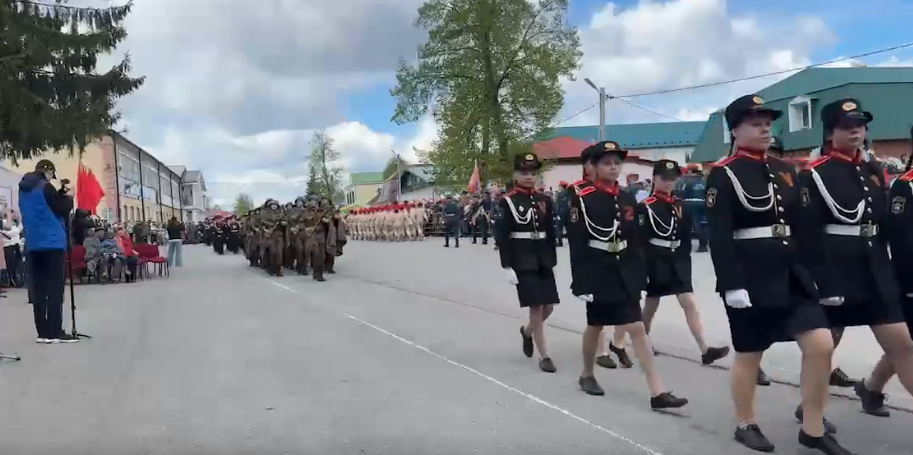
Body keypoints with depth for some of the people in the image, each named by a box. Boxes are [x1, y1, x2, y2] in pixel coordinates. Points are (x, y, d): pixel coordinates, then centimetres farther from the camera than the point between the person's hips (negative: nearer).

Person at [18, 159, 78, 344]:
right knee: (55, 288, -6)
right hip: (52, 242, -8)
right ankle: (55, 332, -8)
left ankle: (43, 332, 7)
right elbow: (62, 211, -9)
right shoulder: (46, 187, -11)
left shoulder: (24, 189, 14)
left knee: (38, 289, 6)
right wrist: (68, 196, 6)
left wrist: (60, 194, 13)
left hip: (33, 244, 8)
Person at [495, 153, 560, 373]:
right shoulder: (507, 201, -6)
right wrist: (507, 267, -13)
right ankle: (544, 356, 6)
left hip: (543, 261, 5)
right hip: (523, 262, -5)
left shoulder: (545, 200, 10)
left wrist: (553, 262, 11)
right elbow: (502, 237, -9)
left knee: (548, 307, 7)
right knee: (536, 307, -5)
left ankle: (527, 331, 37)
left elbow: (550, 234, 13)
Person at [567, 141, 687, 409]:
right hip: (598, 273, -4)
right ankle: (587, 375, 36)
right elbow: (577, 246, -13)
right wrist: (581, 283, -16)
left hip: (625, 273, 4)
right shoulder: (583, 200, -10)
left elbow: (634, 241, 12)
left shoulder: (628, 199, 7)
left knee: (637, 329, -1)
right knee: (595, 326, 12)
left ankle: (657, 392, -3)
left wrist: (640, 275, 9)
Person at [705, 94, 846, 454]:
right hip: (749, 277, -6)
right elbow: (719, 235, -14)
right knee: (749, 353, 6)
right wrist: (731, 284, -20)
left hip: (791, 273, 6)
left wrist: (811, 271, 13)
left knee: (821, 344, -1)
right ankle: (746, 424, 25)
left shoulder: (784, 170, 13)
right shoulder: (723, 174, -8)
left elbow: (801, 225, 17)